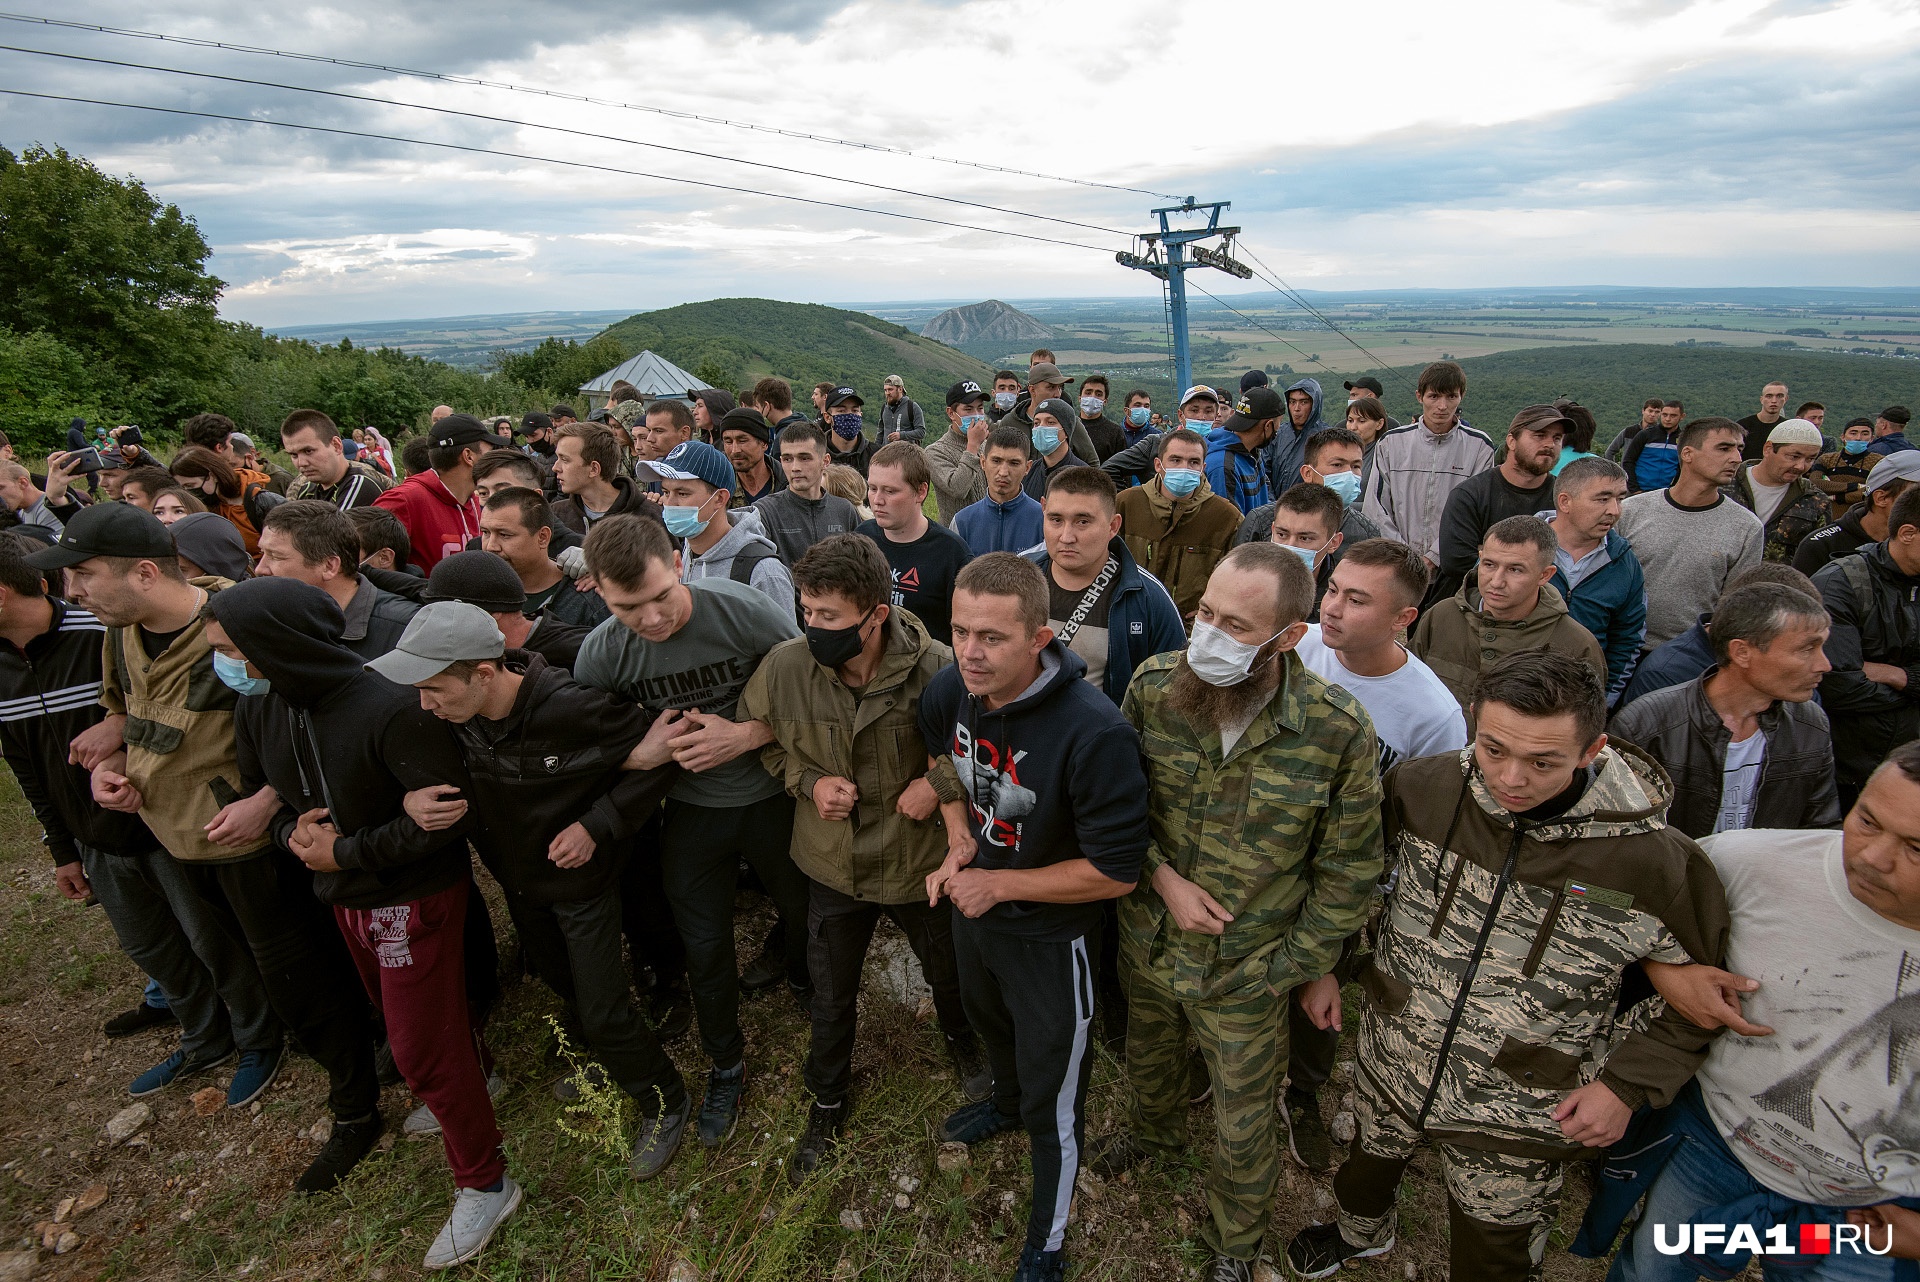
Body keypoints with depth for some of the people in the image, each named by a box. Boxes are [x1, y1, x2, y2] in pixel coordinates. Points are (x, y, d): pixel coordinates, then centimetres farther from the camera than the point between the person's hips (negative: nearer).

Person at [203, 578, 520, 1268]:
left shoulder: (390, 709, -31)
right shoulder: (257, 710, -7)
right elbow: (260, 791, 11)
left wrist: (344, 853, -22)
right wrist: (290, 831, -11)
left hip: (415, 895, -8)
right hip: (344, 898, 8)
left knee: (422, 1048, 2)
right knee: (401, 1017, 27)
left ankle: (484, 1183, 21)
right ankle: (468, 1084, 55)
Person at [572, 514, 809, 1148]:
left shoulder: (745, 610, -26)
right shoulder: (599, 655, -17)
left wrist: (746, 735, -27)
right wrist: (647, 752, -22)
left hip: (771, 797, -1)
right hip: (690, 811, 1)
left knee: (805, 911, 20)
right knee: (704, 947, 13)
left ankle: (806, 984, 56)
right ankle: (726, 1064, 40)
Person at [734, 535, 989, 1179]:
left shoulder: (935, 669, -29)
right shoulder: (784, 667, -20)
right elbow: (760, 739, 0)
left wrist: (942, 784, -26)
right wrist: (808, 781, -14)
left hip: (920, 859, -1)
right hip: (833, 862, 2)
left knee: (948, 973, 26)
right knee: (831, 997, 21)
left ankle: (962, 1040, 62)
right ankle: (827, 1103, 51)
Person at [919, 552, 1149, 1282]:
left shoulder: (1093, 735, -36)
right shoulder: (949, 690, -17)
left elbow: (1117, 872, -27)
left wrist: (1000, 883, -24)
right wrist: (959, 843, -10)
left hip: (1050, 938, -6)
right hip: (971, 908, 6)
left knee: (1053, 1101, 14)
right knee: (988, 1021, 34)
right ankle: (1007, 1101, 68)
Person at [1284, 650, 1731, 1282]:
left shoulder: (1656, 861, -25)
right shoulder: (1422, 789, -19)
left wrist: (1628, 1083, -11)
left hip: (1518, 1120, -3)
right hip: (1391, 1069, 3)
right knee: (1369, 1160, 31)